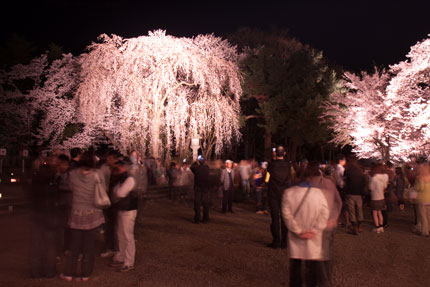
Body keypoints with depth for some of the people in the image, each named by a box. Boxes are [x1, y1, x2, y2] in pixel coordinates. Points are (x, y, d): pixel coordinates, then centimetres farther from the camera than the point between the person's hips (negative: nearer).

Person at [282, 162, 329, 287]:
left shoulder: (289, 192, -6)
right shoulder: (318, 192, -9)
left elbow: (287, 214, -9)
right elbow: (325, 213, -10)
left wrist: (299, 232, -6)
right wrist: (314, 230, -7)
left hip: (295, 239, 2)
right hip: (313, 239, -1)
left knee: (295, 265, 16)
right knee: (313, 266, 7)